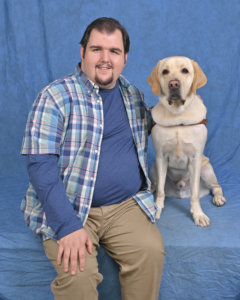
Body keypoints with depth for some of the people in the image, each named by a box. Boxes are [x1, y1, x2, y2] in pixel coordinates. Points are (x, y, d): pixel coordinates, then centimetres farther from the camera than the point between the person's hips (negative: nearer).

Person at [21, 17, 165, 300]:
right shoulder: (55, 96, -7)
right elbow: (40, 165, -14)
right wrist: (67, 226, -22)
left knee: (151, 251, -21)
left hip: (126, 205, 4)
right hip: (67, 209, -4)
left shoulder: (133, 94, 11)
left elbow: (145, 125, 34)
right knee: (78, 272, -26)